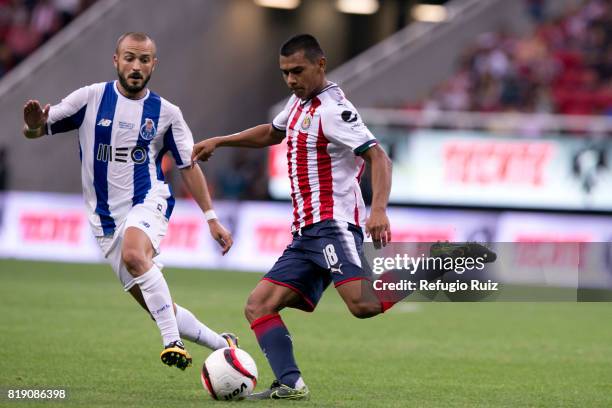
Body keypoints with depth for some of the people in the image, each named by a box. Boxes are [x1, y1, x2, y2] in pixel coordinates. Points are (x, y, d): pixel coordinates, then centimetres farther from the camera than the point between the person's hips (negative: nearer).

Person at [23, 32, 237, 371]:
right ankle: (223, 346, 20)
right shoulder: (91, 98, 0)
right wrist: (34, 125, -25)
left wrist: (211, 219, 5)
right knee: (155, 305, 2)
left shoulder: (166, 113, 1)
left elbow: (189, 166, 10)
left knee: (134, 254, -37)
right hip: (106, 216, 2)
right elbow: (36, 131, 0)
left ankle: (173, 342, -36)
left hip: (148, 202, -2)